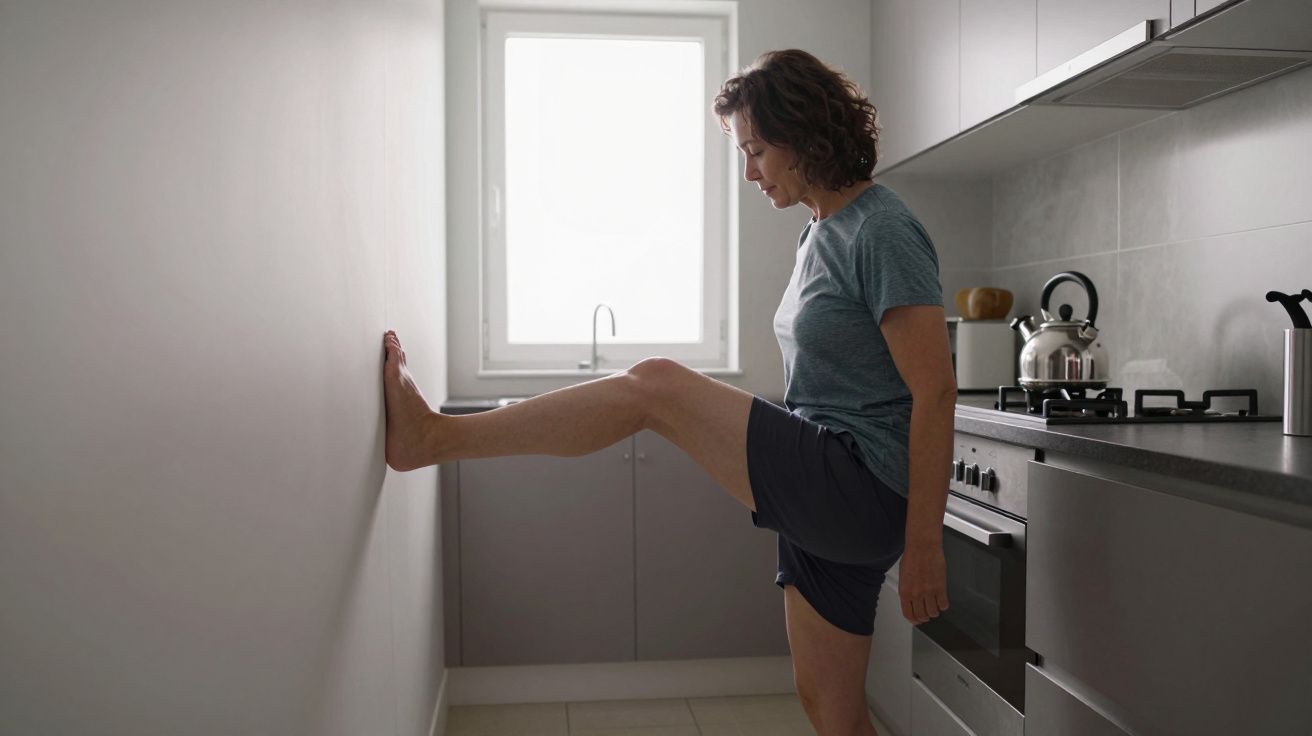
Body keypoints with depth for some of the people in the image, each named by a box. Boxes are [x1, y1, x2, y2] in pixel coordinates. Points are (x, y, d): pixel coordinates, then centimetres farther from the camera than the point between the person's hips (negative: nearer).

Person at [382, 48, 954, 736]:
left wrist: (924, 545, -17)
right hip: (829, 499, 9)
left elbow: (936, 392, -18)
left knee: (656, 384, -14)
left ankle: (434, 436, -4)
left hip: (863, 491, -9)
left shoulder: (883, 232, -13)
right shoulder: (822, 232, 16)